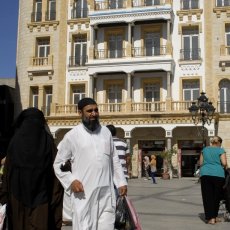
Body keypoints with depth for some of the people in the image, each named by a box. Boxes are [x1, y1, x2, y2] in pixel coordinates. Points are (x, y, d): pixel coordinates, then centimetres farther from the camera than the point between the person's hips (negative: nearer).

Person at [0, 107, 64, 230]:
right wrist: (56, 196, -1)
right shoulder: (48, 141, -5)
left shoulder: (16, 140, -2)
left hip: (18, 192, 1)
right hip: (41, 193, -1)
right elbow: (55, 169, -8)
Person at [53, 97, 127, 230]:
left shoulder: (106, 132, 10)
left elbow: (114, 160, 16)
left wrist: (121, 182, 10)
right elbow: (58, 163, 2)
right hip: (84, 193, -3)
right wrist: (71, 180, -12)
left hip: (106, 192, 4)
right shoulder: (72, 136, -2)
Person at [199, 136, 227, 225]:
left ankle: (211, 218, -1)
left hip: (205, 174, 2)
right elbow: (224, 163, -7)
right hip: (218, 174, -2)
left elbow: (201, 163, 14)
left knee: (208, 197, 3)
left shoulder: (205, 149, 14)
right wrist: (224, 166, 14)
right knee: (216, 196, 12)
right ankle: (215, 216, 21)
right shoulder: (220, 150, 3)